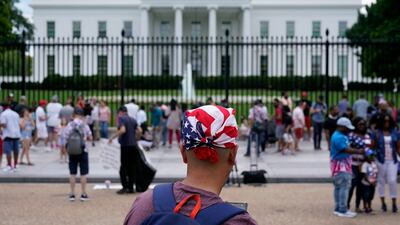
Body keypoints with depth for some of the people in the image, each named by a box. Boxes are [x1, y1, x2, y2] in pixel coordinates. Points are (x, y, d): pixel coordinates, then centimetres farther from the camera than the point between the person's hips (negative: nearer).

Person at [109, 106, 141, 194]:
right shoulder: (133, 120, 13)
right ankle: (131, 187, 11)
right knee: (132, 167, 9)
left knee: (123, 167, 0)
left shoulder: (121, 118, -7)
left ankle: (125, 187, -4)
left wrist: (112, 137, -15)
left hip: (125, 145, -6)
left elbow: (122, 130, -22)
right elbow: (139, 130, 9)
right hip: (134, 145, 6)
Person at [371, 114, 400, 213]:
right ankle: (383, 202, 17)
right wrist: (376, 138, -17)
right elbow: (372, 146, -2)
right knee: (381, 181, 7)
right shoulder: (376, 133, -1)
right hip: (381, 160, -1)